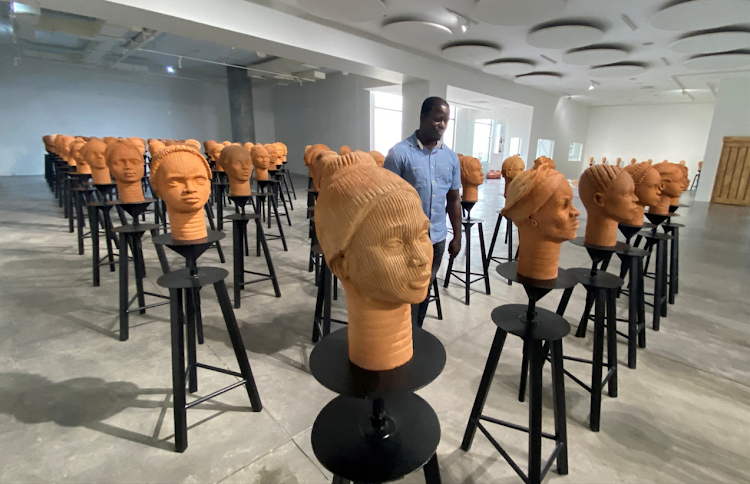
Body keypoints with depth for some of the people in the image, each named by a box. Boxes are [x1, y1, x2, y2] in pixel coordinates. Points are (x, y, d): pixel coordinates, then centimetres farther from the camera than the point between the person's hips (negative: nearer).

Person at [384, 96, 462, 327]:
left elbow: (453, 199, 12)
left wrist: (457, 236, 10)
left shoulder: (451, 157, 6)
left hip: (438, 238, 5)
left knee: (424, 293, 18)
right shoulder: (399, 153, -10)